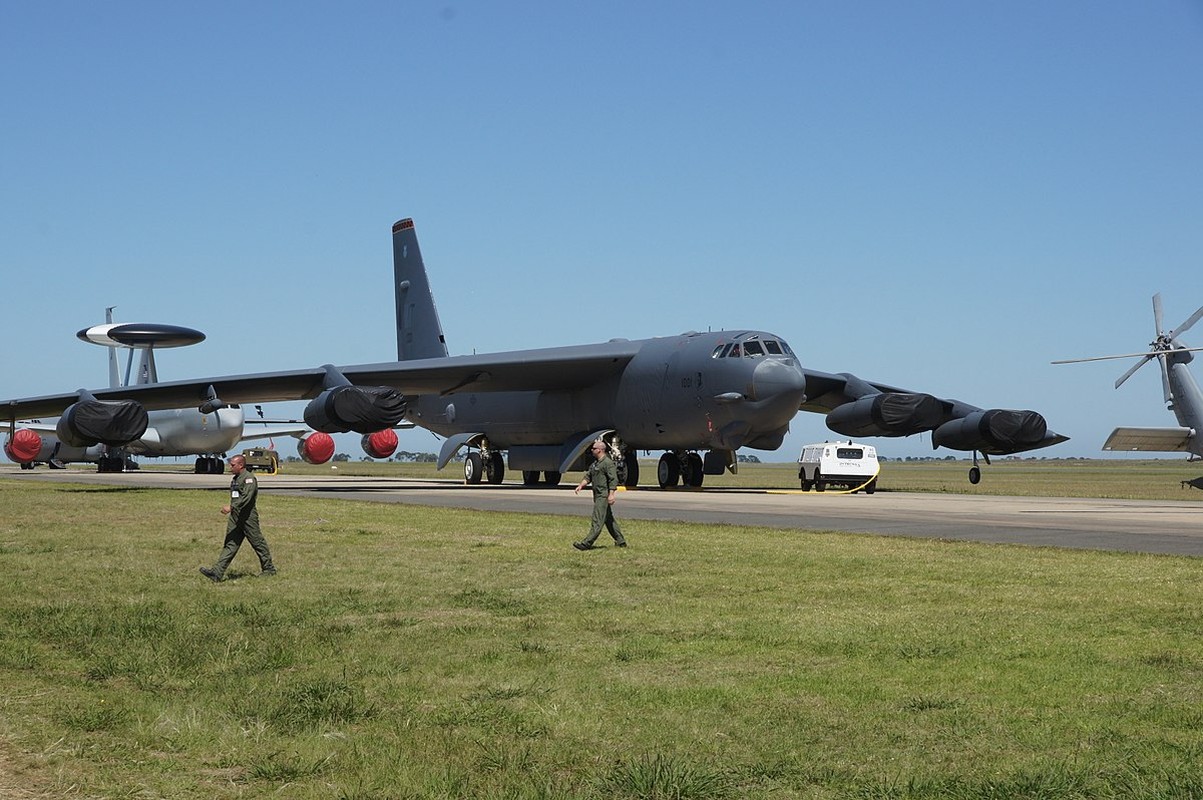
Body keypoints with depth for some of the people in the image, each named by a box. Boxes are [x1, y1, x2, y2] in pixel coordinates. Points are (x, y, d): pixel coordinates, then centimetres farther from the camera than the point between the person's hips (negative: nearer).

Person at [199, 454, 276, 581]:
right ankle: (217, 572, -7)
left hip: (248, 517, -9)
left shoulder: (249, 478, -14)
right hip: (235, 517, 9)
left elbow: (246, 497, -26)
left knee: (257, 542, 3)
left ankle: (269, 569, 17)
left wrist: (231, 507, -32)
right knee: (230, 544, 1)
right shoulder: (236, 479, 17)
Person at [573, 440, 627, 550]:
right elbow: (588, 476, 18)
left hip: (604, 496, -10)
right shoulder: (594, 464, 17)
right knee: (609, 519, 14)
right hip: (598, 495, 10)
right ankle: (620, 542, 20)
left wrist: (611, 494, -24)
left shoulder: (608, 463, -13)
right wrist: (581, 485, 1)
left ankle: (587, 543, -15)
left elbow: (613, 480, -18)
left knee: (597, 520, -10)